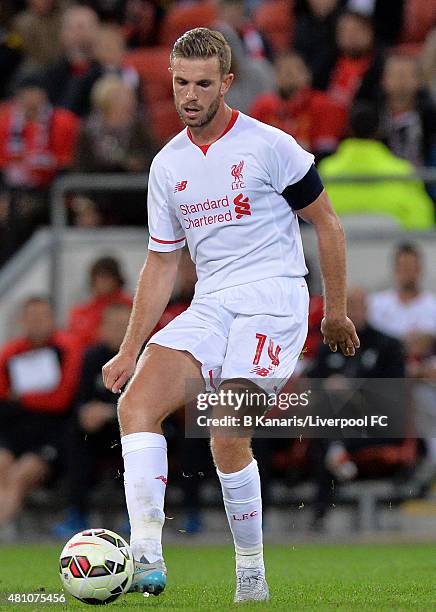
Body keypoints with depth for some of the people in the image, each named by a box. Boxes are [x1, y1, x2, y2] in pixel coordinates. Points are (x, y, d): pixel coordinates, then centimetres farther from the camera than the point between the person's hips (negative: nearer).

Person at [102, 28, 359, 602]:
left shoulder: (270, 146, -3)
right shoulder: (167, 165, 12)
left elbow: (327, 224, 4)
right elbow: (161, 264, 17)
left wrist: (337, 311, 4)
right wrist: (129, 351, 13)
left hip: (272, 301, -5)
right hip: (209, 307, 5)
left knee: (228, 441, -17)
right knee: (136, 404, -18)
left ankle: (252, 575, 0)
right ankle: (146, 556, -26)